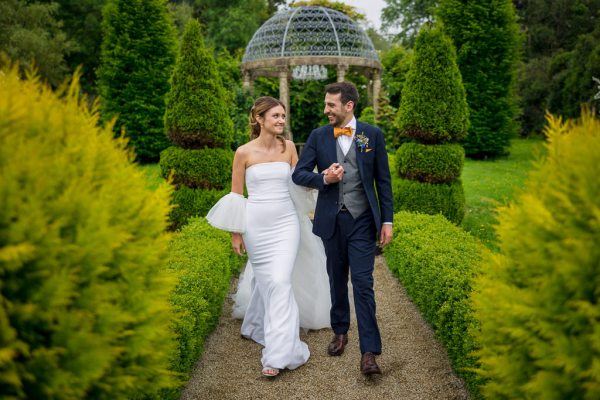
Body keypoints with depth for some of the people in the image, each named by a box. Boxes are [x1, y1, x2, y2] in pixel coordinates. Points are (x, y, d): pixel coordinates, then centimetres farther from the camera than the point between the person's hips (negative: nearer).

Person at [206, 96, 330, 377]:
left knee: (280, 281, -6)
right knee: (266, 279, 9)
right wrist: (235, 233, 2)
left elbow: (299, 181, 13)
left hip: (286, 223, 1)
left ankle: (278, 353, 2)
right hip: (256, 225, -1)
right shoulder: (244, 152, -5)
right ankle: (257, 325, 39)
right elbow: (235, 194, 1)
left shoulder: (289, 147, 3)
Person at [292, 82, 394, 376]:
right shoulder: (318, 136, 3)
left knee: (363, 284, -6)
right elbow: (298, 174, 3)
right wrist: (323, 178, -17)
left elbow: (383, 180, 2)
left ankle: (369, 351, -2)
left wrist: (387, 220, -2)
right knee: (337, 281, 14)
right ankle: (340, 332, 34)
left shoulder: (373, 135, 0)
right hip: (331, 220, 2)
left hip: (362, 221, -2)